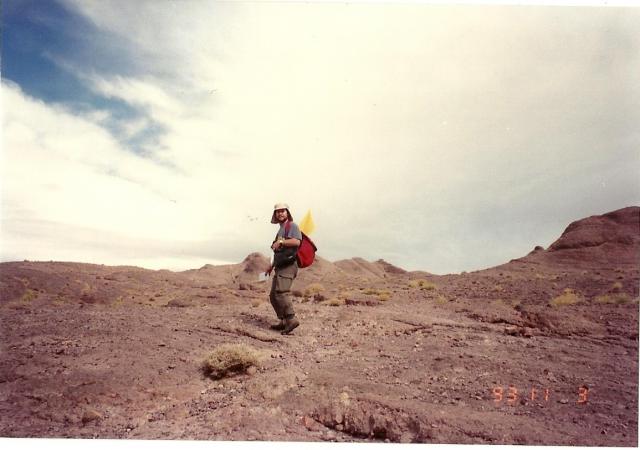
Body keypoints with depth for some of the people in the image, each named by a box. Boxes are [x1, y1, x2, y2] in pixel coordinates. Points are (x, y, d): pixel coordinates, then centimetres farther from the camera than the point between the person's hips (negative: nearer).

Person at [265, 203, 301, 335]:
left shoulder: (292, 226, -2)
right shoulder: (280, 230, 25)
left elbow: (297, 242, -21)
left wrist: (280, 241, -18)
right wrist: (272, 266, 28)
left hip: (288, 265, -10)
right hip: (280, 266, 10)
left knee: (281, 292, -22)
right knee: (273, 295, 9)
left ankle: (291, 319, -22)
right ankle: (283, 321, 13)